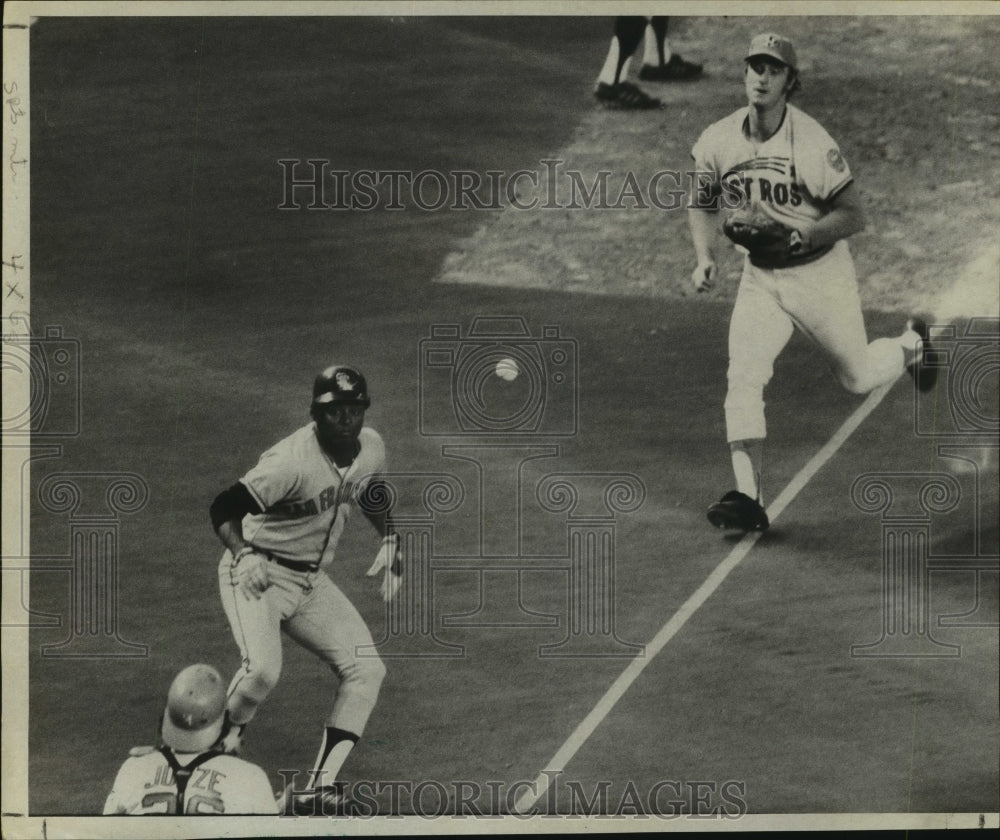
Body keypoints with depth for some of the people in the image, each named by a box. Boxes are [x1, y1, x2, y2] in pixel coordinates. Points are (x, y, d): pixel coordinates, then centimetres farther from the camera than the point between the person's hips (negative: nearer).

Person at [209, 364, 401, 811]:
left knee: (366, 670, -2)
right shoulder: (293, 461, -26)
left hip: (312, 581, 8)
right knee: (262, 669, -30)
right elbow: (225, 507, -30)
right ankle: (216, 751, -1)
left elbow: (372, 495, 21)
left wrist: (390, 540, 4)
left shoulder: (371, 447, -2)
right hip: (259, 573, -8)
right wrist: (244, 555, -47)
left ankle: (320, 788, 1)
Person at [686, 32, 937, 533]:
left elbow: (853, 216, -18)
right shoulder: (716, 142, -8)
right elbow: (702, 205, 9)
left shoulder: (812, 144, -22)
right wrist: (704, 258, -8)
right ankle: (749, 500, -19)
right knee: (743, 378, -16)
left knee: (857, 378, 12)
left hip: (821, 274, -3)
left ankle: (910, 346, 48)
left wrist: (800, 236, -33)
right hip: (760, 279, 3)